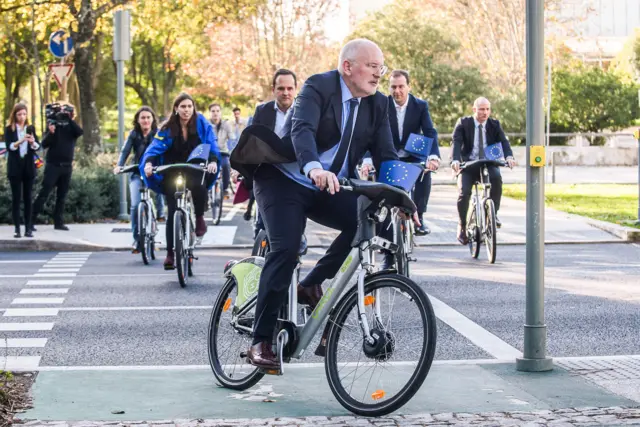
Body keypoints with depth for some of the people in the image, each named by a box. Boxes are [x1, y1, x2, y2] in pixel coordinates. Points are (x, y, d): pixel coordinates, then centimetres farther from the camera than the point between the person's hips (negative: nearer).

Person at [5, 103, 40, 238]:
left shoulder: (31, 128, 7)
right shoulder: (9, 129, 0)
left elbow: (38, 146, 1)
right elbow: (9, 146, -11)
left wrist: (32, 142, -21)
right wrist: (20, 141, -28)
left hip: (29, 166, 2)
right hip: (15, 167, -2)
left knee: (28, 197, 2)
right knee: (16, 197, -3)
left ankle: (28, 228, 3)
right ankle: (17, 229, -1)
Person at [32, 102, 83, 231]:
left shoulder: (72, 126, 8)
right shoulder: (53, 124, 1)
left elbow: (79, 132, -15)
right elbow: (44, 144, -6)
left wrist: (69, 119, -21)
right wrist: (50, 133, -25)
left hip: (67, 166, 3)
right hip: (53, 165, -3)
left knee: (62, 196, 5)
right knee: (44, 194, -8)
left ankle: (58, 222, 8)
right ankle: (31, 220, -7)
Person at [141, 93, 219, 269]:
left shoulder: (202, 124, -4)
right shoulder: (167, 129, -5)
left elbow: (211, 145, -11)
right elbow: (156, 146, -15)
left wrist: (213, 161, -32)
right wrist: (148, 163, -35)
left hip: (196, 170, -1)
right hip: (173, 174, 1)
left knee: (199, 187, -36)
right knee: (172, 213, -5)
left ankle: (199, 217, -6)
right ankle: (170, 254, 4)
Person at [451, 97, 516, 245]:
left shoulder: (494, 125, 4)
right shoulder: (463, 123, -2)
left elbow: (503, 141, -10)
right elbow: (456, 142, -15)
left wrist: (509, 156, -32)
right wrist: (455, 160, -35)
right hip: (468, 165, -1)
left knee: (497, 177, -33)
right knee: (464, 193, -22)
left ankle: (493, 214, -20)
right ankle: (462, 227, 0)